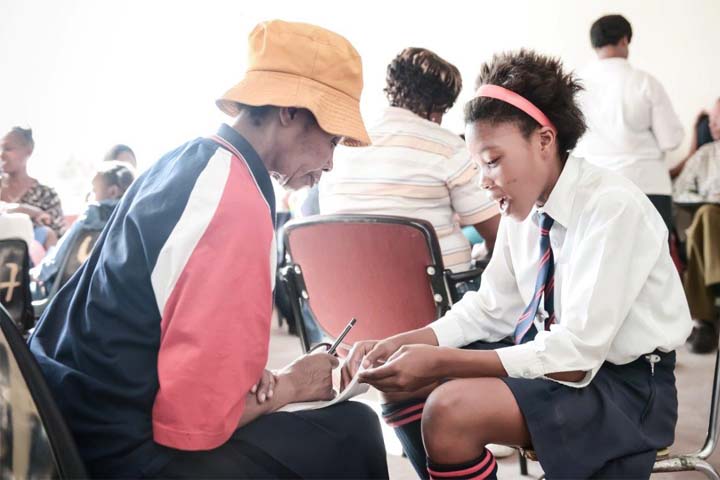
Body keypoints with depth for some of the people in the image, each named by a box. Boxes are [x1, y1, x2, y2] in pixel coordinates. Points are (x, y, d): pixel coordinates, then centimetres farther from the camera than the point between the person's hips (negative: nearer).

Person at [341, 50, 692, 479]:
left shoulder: (612, 207, -23)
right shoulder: (525, 206, -2)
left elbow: (576, 356, -27)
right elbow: (492, 308, 4)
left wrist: (440, 362, -31)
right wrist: (397, 346, -11)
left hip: (623, 383, -7)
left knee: (451, 410, -28)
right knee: (403, 380, -3)